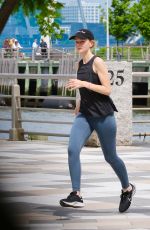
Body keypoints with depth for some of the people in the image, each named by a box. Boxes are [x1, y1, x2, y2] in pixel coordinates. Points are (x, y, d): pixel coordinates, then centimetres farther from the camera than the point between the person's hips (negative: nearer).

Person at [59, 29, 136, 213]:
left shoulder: (97, 62, -10)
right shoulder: (80, 64, 11)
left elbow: (107, 89, -17)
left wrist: (82, 84, -24)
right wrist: (77, 109, 25)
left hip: (103, 116, -6)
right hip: (84, 115, 6)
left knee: (110, 157, 7)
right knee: (72, 149, -17)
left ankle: (127, 189, 33)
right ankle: (76, 195, -19)